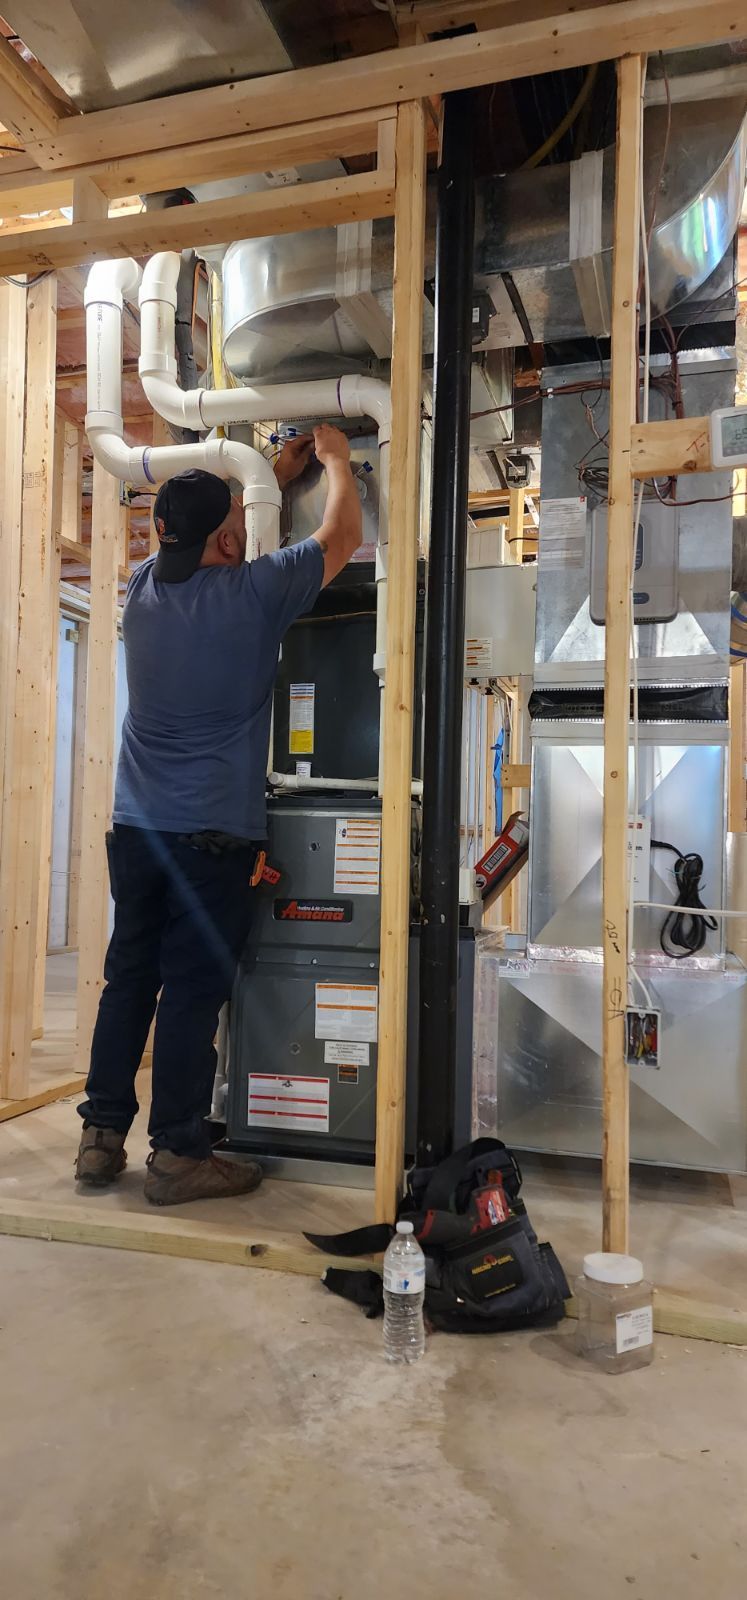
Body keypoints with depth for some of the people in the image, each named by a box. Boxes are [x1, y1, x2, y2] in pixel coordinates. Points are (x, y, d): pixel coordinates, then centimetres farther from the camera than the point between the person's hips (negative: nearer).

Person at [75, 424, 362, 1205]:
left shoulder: (144, 586, 5)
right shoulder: (252, 594, -10)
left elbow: (198, 528, 26)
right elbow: (341, 536, 3)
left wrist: (277, 473, 31)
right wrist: (334, 460, 21)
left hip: (136, 826, 6)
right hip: (214, 835, -6)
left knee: (128, 978, 13)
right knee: (194, 990, 0)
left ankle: (101, 1136, 22)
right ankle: (177, 1155, 9)